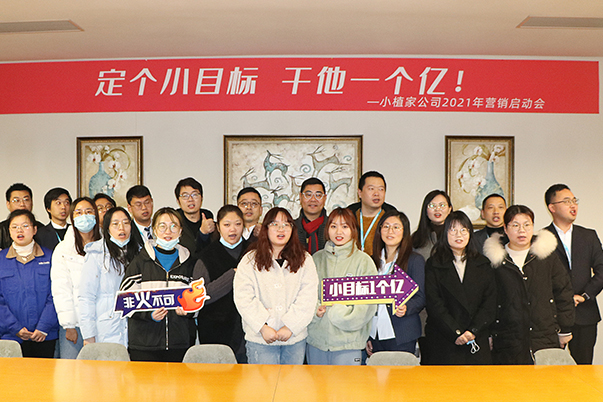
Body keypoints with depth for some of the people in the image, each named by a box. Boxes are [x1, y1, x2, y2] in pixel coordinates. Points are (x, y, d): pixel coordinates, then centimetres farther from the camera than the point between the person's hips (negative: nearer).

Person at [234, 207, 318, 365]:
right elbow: (243, 298, -6)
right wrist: (263, 327, -13)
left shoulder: (305, 260, 6)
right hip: (260, 339, -2)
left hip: (295, 337, 2)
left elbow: (308, 298, -3)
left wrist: (290, 327, -12)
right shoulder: (250, 260, 2)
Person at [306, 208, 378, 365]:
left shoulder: (363, 260, -2)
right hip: (316, 339, 3)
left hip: (348, 341, -3)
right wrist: (315, 310, -8)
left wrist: (336, 311, -11)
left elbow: (368, 304, -7)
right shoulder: (317, 258, 9)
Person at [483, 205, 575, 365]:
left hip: (546, 339, 1)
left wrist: (565, 330, 10)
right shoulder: (495, 259, 1)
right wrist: (488, 336, 4)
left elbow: (564, 293, 11)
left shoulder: (547, 255, 6)